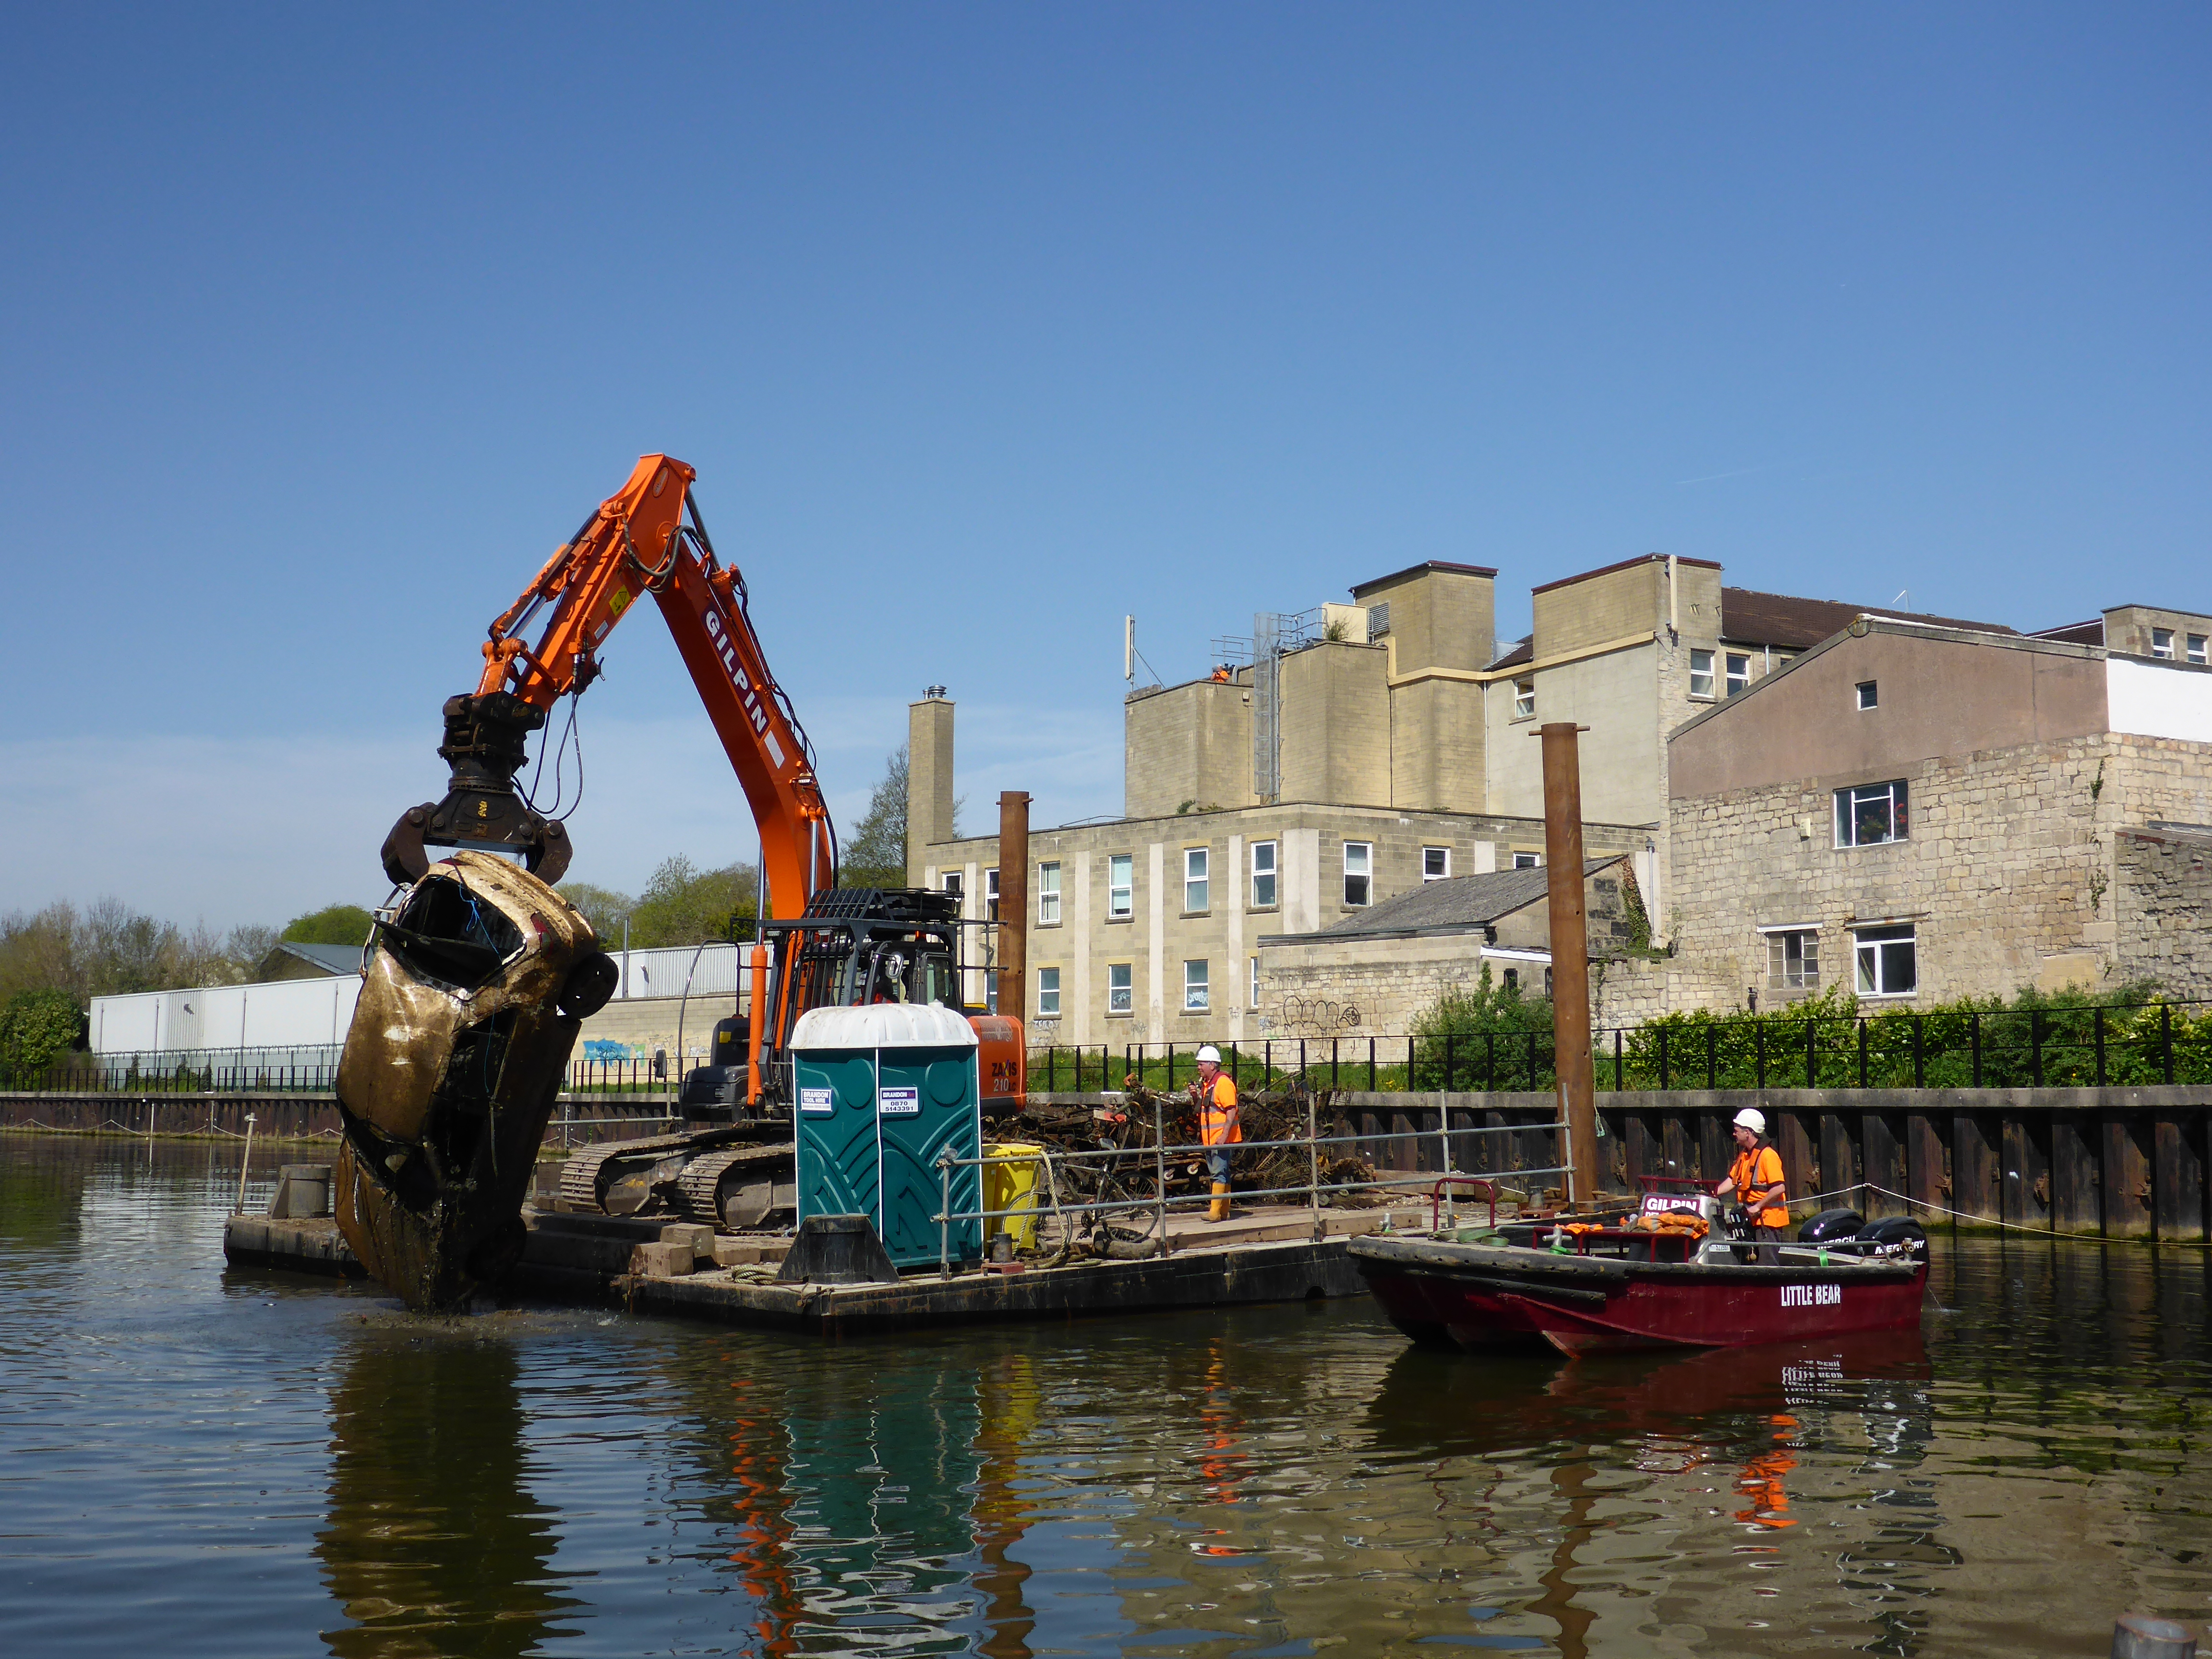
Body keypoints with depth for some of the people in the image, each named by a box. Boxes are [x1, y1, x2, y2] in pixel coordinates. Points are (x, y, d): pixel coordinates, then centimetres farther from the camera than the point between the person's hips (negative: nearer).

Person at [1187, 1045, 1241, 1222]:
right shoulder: (1205, 1083, 17)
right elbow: (1201, 1108, 26)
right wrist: (1195, 1096, 5)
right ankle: (1224, 1212, 16)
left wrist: (1224, 1136, -24)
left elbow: (1232, 1111, -18)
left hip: (1221, 1138, -10)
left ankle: (1215, 1211, -14)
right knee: (1220, 1174, 12)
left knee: (1219, 1173, -11)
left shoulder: (1223, 1082, -12)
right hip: (1209, 1138, 10)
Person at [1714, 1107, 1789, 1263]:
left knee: (1769, 1264, -10)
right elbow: (1733, 1180, 19)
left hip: (1768, 1217, -10)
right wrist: (1712, 1195, 9)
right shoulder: (1744, 1155, 15)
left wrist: (1758, 1207, -20)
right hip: (1752, 1220, 10)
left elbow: (1779, 1188, -23)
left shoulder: (1768, 1155, -16)